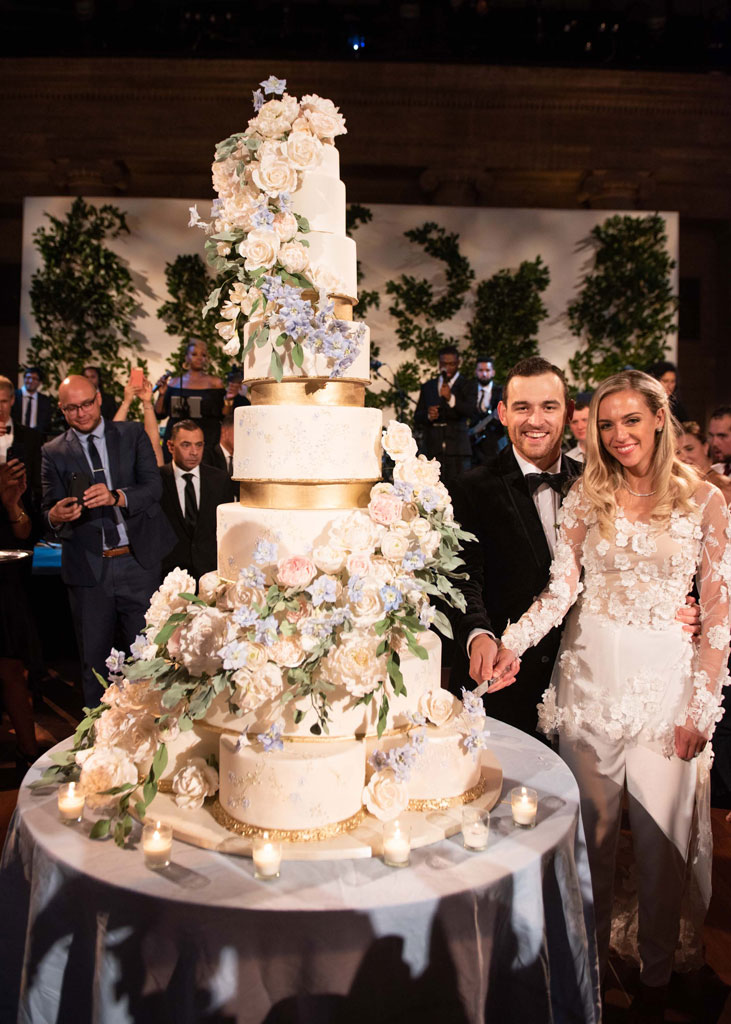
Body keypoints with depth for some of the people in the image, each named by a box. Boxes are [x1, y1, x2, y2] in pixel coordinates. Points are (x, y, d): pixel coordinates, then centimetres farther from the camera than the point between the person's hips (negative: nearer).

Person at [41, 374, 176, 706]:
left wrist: (116, 497, -25)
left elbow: (154, 486, -6)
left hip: (138, 561, 0)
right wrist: (57, 515, -24)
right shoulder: (54, 452, 7)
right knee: (93, 657, 9)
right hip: (88, 568, 1)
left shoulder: (132, 434, 5)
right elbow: (49, 510, 1)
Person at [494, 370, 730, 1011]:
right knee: (591, 825, 14)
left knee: (660, 832, 8)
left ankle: (658, 972, 32)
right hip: (589, 675, 2)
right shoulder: (586, 496, 3)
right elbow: (561, 588, -2)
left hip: (664, 680, -2)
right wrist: (512, 642, -18)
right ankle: (590, 953, 36)